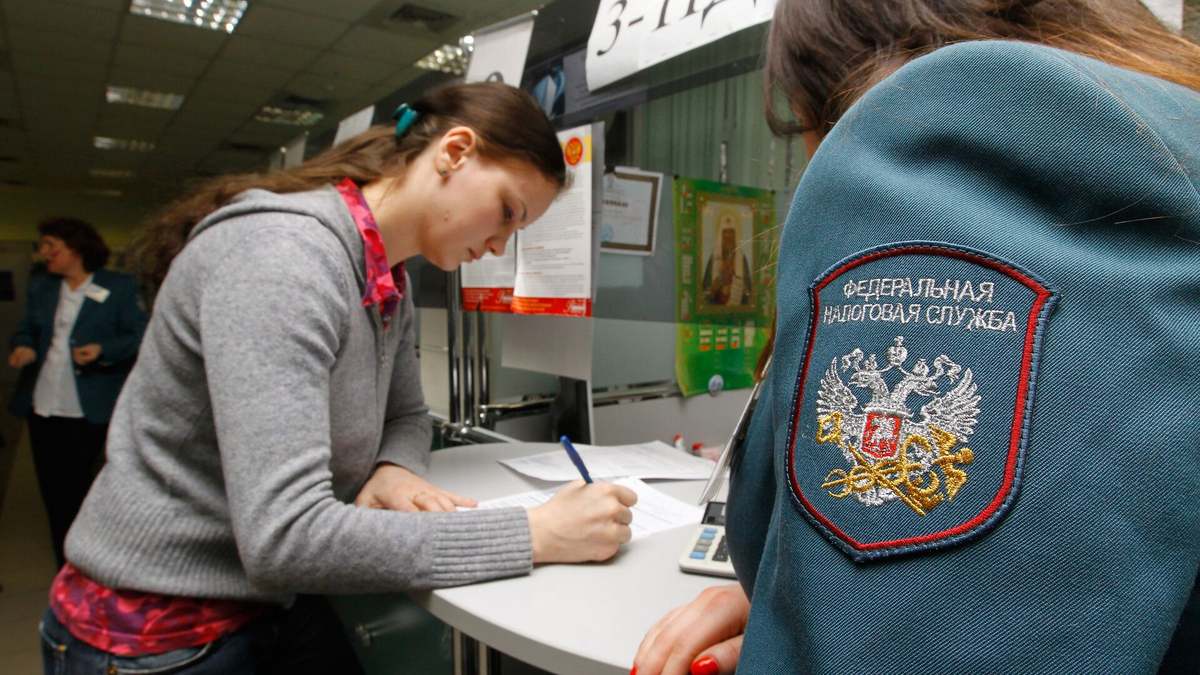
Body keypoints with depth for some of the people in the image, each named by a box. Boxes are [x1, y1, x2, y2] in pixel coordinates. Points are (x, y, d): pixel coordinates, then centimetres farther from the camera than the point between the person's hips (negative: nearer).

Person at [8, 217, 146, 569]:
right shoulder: (40, 287, 14)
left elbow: (138, 338, -5)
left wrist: (102, 350, -21)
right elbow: (26, 330, 17)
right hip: (41, 406, 6)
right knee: (52, 493, 10)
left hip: (86, 411, -6)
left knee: (68, 497, -4)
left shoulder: (119, 288, -3)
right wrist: (23, 348, -4)